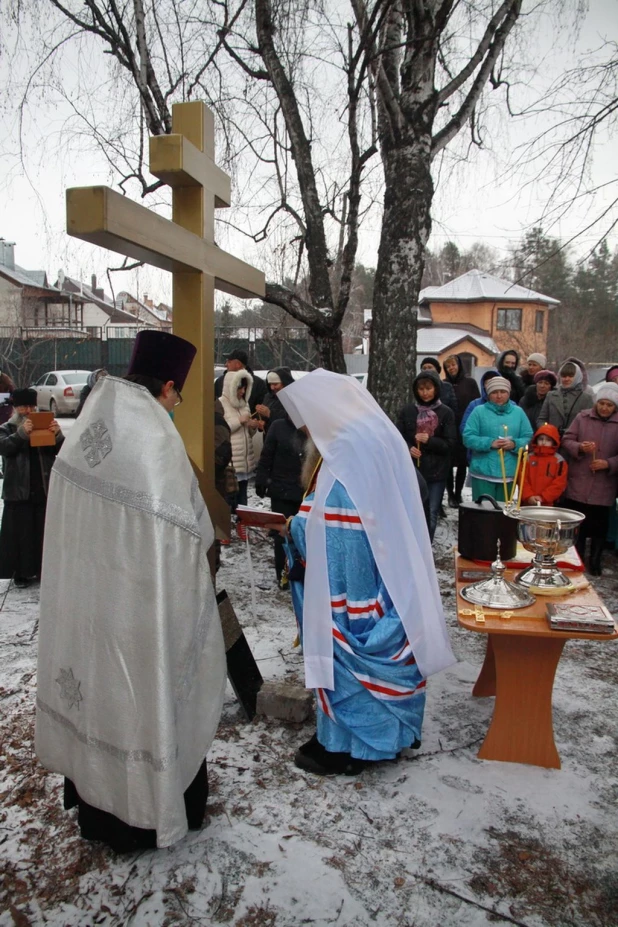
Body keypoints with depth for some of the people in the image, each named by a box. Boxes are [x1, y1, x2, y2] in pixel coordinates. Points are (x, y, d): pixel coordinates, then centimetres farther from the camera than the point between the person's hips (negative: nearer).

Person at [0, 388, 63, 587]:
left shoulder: (45, 426, 11)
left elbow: (60, 450, -1)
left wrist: (57, 435, -24)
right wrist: (21, 433, -34)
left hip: (45, 489, 2)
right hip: (19, 490, -2)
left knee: (45, 531, 6)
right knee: (20, 532, 1)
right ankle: (22, 572, 8)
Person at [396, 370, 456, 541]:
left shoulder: (446, 413, -2)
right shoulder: (407, 411, 2)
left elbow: (451, 444, -4)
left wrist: (429, 440, -18)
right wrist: (408, 449, -14)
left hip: (436, 471, -1)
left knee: (431, 514, 7)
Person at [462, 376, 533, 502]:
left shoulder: (518, 412, 9)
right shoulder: (479, 411, 0)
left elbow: (528, 438, 5)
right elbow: (468, 437, -7)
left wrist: (514, 444, -14)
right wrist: (490, 443, -18)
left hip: (509, 473, 3)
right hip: (483, 472, -3)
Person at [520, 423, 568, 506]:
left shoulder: (559, 461, 1)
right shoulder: (529, 458, 9)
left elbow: (559, 484, -5)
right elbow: (523, 479, 4)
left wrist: (543, 497, -12)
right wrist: (528, 496, -10)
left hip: (548, 504, -2)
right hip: (527, 503, 3)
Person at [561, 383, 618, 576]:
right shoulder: (582, 417, 1)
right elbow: (566, 440, 1)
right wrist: (579, 447, -18)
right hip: (578, 483, 1)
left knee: (599, 525, 7)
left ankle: (595, 562, 22)